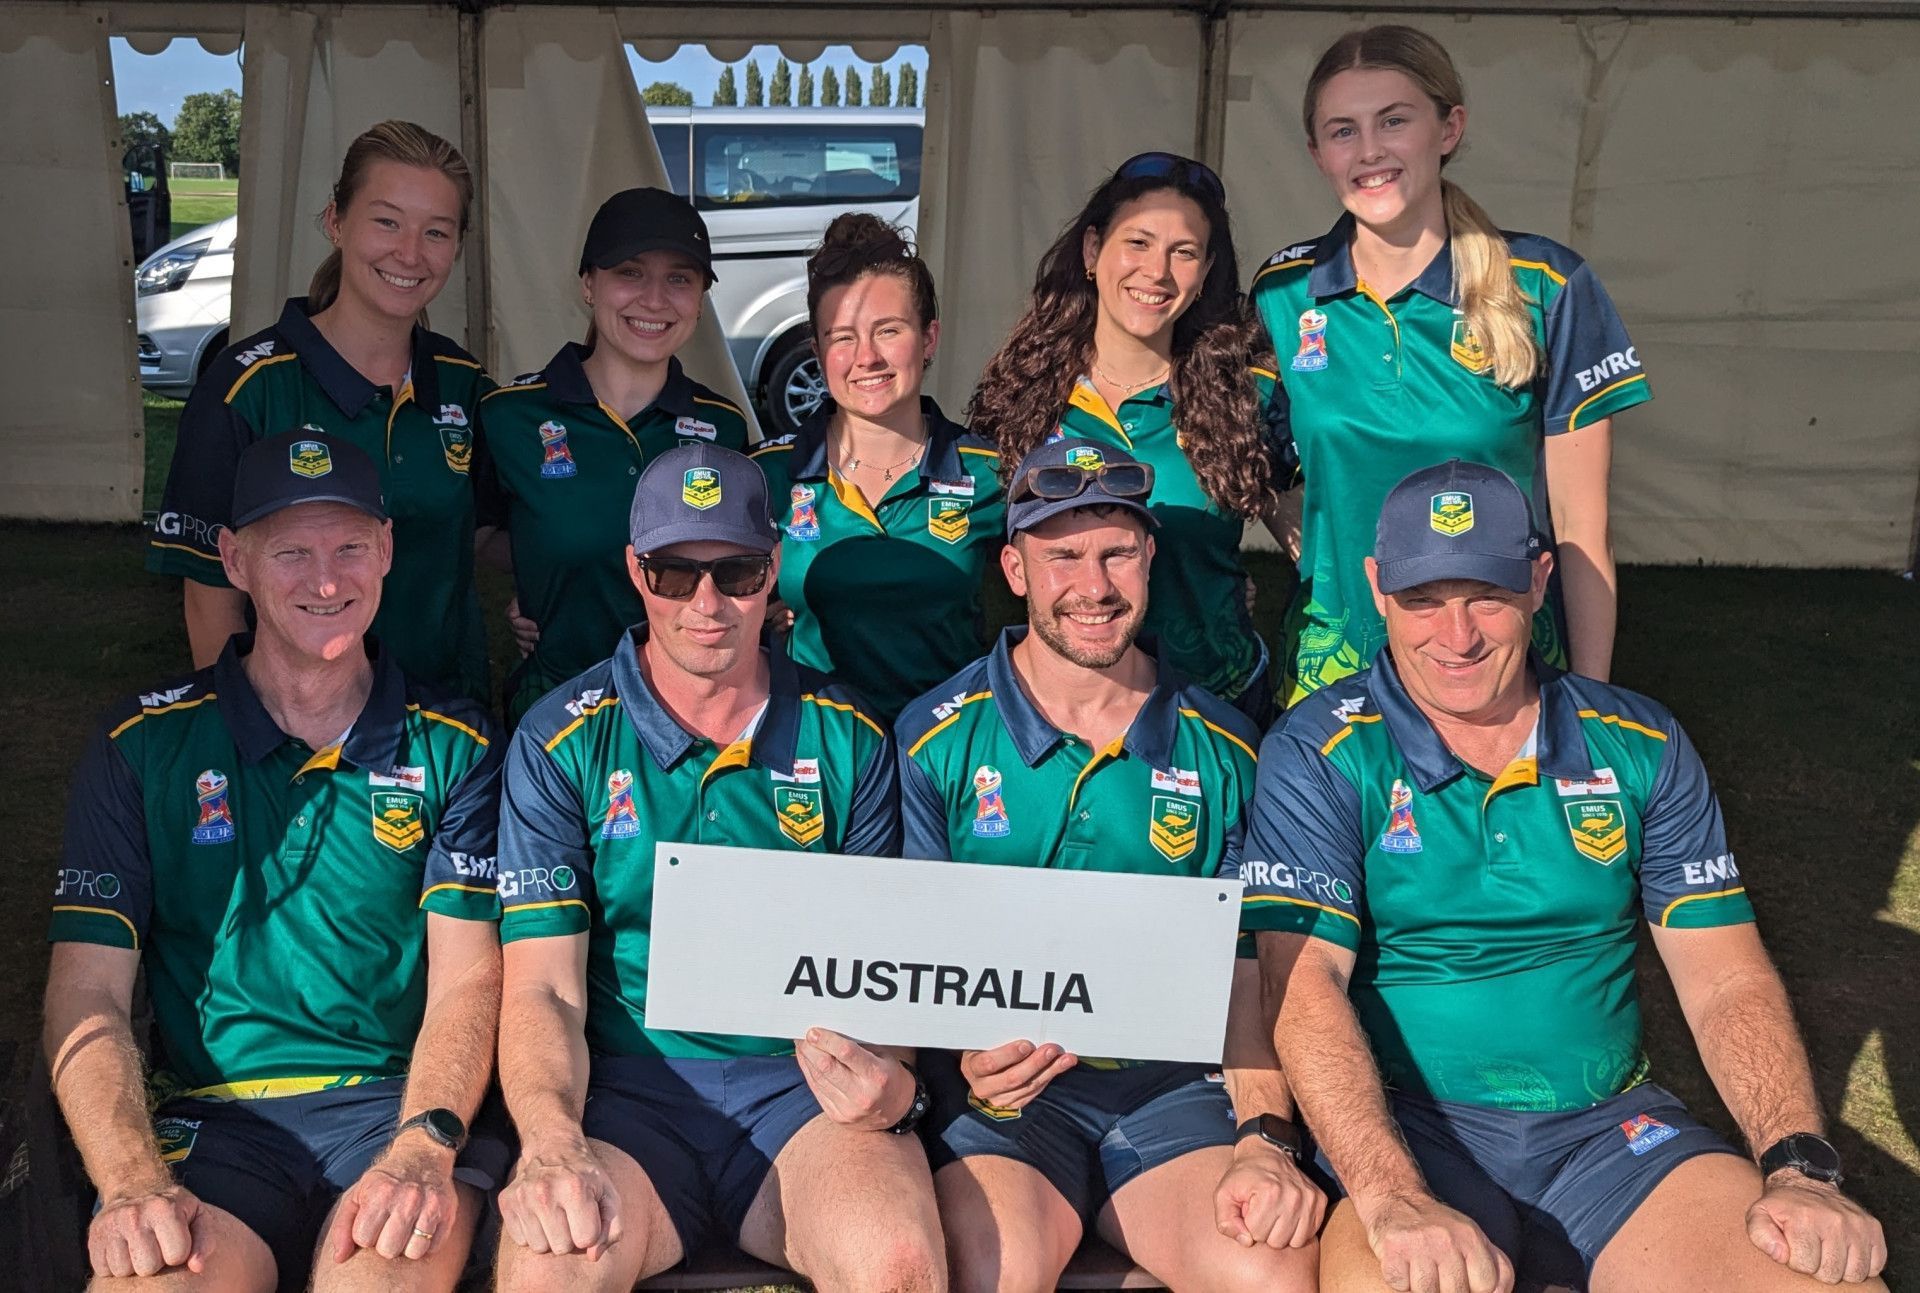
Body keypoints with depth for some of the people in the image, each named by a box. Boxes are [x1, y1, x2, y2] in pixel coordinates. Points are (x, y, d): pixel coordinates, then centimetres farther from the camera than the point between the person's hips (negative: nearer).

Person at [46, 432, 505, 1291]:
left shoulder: (451, 750, 7)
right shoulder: (143, 749, 8)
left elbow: (467, 979, 0)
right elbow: (87, 997, 2)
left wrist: (424, 1148, -19)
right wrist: (134, 1183, -15)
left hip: (398, 1102, 0)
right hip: (213, 1117, 1)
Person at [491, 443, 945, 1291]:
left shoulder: (848, 738, 7)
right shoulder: (561, 744, 3)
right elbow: (543, 990, -2)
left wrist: (888, 1084, -14)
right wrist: (552, 1146, -22)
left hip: (804, 1086, 1)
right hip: (627, 1090, 0)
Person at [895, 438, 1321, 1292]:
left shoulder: (1222, 749, 9)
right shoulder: (935, 740, 2)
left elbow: (1246, 974, 6)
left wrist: (1267, 1138, -9)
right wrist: (964, 1054, -19)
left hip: (1177, 1087, 2)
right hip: (1002, 1092, -1)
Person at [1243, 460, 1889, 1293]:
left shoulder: (1639, 747, 7)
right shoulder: (1320, 757, -5)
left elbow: (1727, 981, 6)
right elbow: (1304, 984, -14)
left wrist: (1800, 1166, -11)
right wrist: (1392, 1201, -28)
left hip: (1613, 1128, 3)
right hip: (1408, 1129, -3)